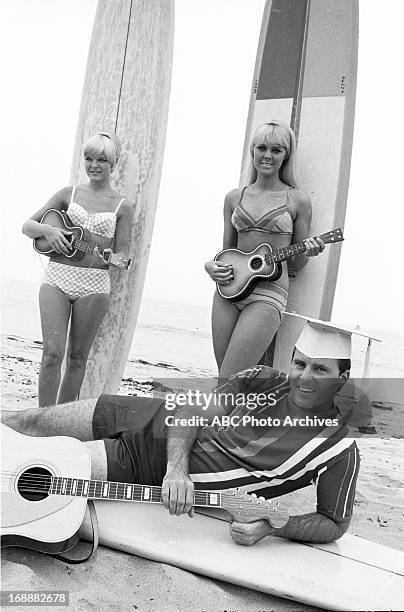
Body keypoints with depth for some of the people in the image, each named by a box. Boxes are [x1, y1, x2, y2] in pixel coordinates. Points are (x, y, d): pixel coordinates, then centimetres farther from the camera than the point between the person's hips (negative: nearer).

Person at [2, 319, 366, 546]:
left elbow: (336, 524, -6)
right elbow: (193, 413, -8)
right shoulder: (262, 382, -7)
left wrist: (270, 527, -21)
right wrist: (176, 469, -25)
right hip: (162, 425, 3)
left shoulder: (339, 450, -15)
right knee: (34, 422, 8)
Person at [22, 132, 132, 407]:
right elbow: (27, 225, 11)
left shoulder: (122, 206, 6)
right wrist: (47, 230, -11)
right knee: (52, 353, -7)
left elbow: (123, 254, 4)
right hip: (57, 275, 1)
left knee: (78, 356, 7)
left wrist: (113, 259, -19)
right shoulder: (68, 194, 10)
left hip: (94, 283, 0)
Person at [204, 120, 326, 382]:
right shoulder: (235, 197, 12)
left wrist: (307, 253, -14)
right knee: (225, 383, 6)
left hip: (268, 294, -4)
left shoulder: (298, 201, 3)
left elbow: (295, 264, 7)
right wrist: (211, 266, -2)